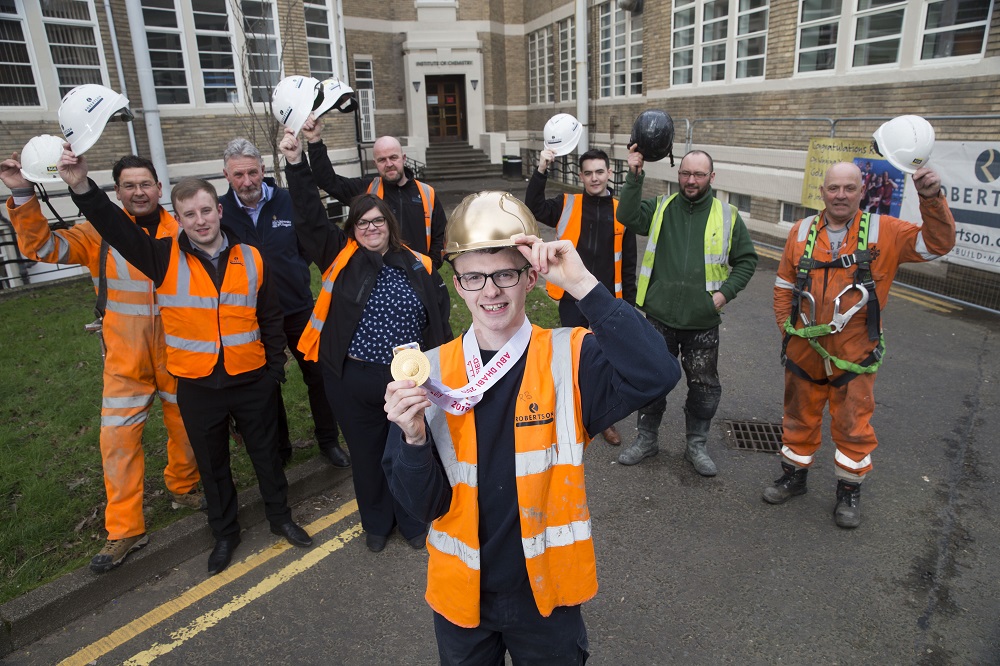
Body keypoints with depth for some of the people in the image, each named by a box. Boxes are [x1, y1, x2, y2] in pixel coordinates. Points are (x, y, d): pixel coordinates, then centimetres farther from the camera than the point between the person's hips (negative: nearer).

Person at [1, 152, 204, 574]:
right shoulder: (100, 233, -3)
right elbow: (41, 246, -9)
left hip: (178, 354, 1)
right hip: (126, 360, -1)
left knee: (184, 424, 15)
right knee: (118, 436, 1)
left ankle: (182, 487, 42)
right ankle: (125, 530, 15)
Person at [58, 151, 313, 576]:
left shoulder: (251, 259, -3)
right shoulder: (164, 257, -5)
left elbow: (271, 319, 3)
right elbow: (115, 228, -18)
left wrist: (276, 369, 4)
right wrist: (82, 187, -34)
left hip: (251, 381, 0)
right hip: (196, 386, 0)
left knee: (266, 453, 16)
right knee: (212, 464, 16)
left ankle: (280, 517, 38)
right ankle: (224, 533, 37)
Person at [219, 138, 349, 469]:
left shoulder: (289, 201, -6)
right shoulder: (219, 212, -9)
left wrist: (297, 275, 0)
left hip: (299, 309, 0)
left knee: (318, 375, 8)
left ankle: (329, 441, 26)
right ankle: (278, 449, 32)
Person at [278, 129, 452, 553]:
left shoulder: (417, 266, 2)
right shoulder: (341, 257, 0)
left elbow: (440, 320, 5)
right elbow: (310, 217, -9)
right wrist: (296, 165, -17)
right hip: (354, 380, 0)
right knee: (367, 455, 16)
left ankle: (412, 522, 38)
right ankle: (376, 523, 40)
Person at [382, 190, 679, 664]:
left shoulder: (570, 359, -15)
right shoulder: (431, 372, -11)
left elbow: (657, 374, -34)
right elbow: (425, 503, -10)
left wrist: (582, 284, -35)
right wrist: (413, 439, -29)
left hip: (546, 591, -1)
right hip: (461, 593, 2)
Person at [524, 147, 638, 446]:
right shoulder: (566, 205, 1)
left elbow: (628, 262, 5)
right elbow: (533, 207, -18)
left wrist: (628, 301, 4)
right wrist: (541, 171, -28)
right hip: (572, 298, -1)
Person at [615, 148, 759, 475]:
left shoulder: (727, 216, 2)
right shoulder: (660, 208, 2)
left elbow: (747, 259, 8)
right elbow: (628, 216, -16)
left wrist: (726, 291, -5)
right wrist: (634, 176, -24)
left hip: (703, 322, 0)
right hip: (660, 316, 0)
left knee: (705, 387, 11)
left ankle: (697, 445, 31)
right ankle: (646, 438, 32)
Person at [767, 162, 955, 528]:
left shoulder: (884, 232, -2)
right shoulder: (801, 232, 2)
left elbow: (938, 243, -8)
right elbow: (784, 284, 9)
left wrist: (932, 199, -22)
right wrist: (786, 327, 3)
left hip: (855, 355, -2)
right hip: (804, 350, 2)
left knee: (853, 425, 8)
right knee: (800, 416, 16)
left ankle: (850, 489, 28)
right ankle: (794, 474, 36)